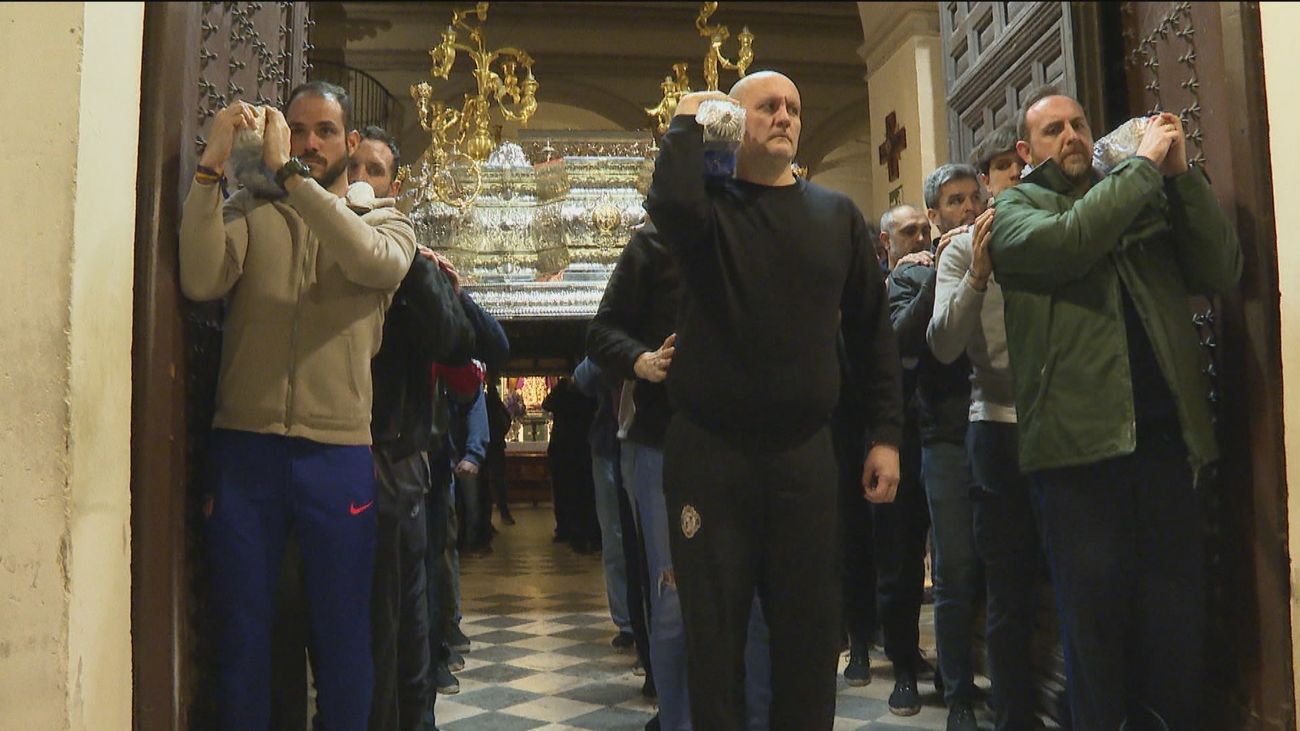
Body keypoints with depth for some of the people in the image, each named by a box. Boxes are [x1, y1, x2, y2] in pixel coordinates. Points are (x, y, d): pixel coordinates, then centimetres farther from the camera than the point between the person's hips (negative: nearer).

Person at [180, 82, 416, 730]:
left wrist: (289, 172, -17)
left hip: (338, 453, -1)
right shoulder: (249, 213, 10)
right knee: (241, 630, 11)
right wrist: (211, 166, -15)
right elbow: (202, 281, -10)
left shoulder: (385, 221, 9)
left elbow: (378, 263, -16)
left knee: (343, 634, 8)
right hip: (244, 447, 1)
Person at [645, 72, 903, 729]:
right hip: (710, 451, -3)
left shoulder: (837, 215, 11)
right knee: (714, 631, 7)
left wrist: (886, 434, 6)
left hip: (804, 451, 3)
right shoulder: (709, 202, 1)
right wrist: (687, 121, -7)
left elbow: (871, 329, 12)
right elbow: (670, 203, -25)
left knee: (811, 629, 11)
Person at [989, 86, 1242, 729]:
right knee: (1096, 612, 3)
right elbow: (1065, 243, -14)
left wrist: (1182, 175, 0)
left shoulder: (1147, 203, 19)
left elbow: (1222, 272, 7)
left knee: (1177, 611, 8)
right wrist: (1145, 163, -6)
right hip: (1080, 440, -3)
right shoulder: (1013, 210, 8)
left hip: (1165, 433, 4)